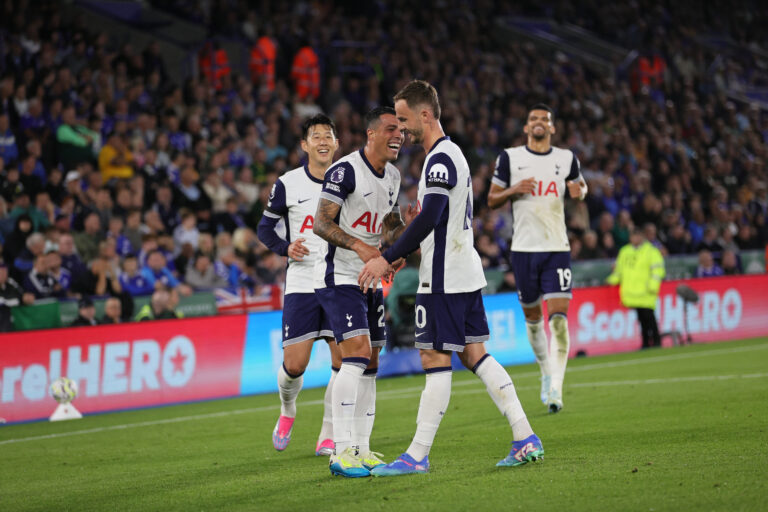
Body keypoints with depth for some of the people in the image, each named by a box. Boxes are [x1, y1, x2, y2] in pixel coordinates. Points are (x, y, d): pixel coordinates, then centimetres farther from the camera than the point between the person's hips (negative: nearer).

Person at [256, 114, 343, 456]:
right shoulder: (287, 184, 0)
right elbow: (265, 227, 9)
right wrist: (285, 248, -9)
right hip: (302, 283, -1)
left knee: (343, 360, -7)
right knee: (294, 365, -6)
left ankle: (328, 437, 5)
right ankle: (287, 412, 27)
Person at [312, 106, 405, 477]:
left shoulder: (392, 176, 12)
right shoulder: (345, 171, -15)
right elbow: (321, 224, -18)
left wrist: (404, 226, 2)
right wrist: (360, 246, -29)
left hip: (369, 279, 9)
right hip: (338, 276, -9)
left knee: (370, 366, 8)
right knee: (357, 354, -19)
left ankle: (361, 450, 14)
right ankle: (342, 451, -19)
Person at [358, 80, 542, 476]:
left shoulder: (441, 158, -15)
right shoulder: (450, 154, 18)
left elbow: (430, 217, -26)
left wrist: (387, 258, -24)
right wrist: (403, 253, 22)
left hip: (444, 279, -10)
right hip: (465, 271, 10)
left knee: (435, 360, -7)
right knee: (474, 356, 9)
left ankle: (418, 455, -4)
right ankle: (525, 439, 6)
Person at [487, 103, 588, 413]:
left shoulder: (567, 159, 6)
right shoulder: (510, 158, 3)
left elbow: (580, 186, 23)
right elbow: (492, 199, 7)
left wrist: (579, 191, -2)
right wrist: (513, 190, -13)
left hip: (557, 248, -1)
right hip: (524, 248, 1)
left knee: (559, 316, -13)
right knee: (532, 317, 10)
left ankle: (556, 387, -16)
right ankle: (546, 372, 33)